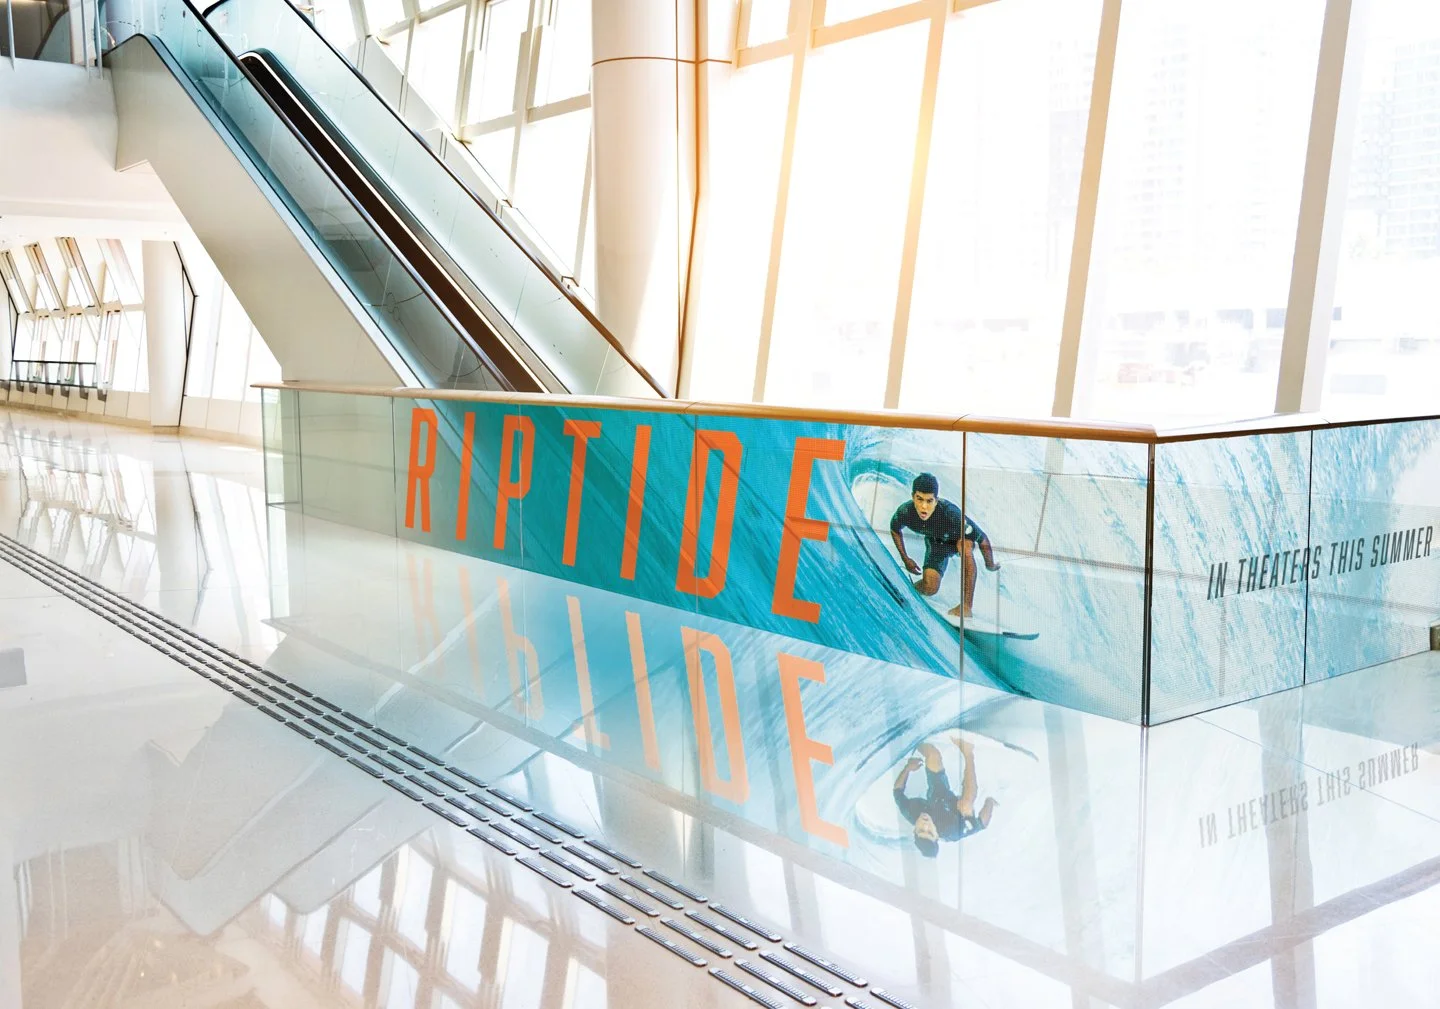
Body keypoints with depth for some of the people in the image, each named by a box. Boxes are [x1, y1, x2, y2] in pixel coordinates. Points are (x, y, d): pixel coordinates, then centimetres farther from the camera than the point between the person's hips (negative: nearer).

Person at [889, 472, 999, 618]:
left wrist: (990, 565, -16)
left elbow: (983, 539, -31)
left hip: (958, 538, -3)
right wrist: (905, 558, 1)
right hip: (936, 542, 3)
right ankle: (911, 589, 21)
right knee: (930, 588, -17)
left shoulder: (951, 514, -42)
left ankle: (967, 605, -32)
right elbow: (895, 530, -3)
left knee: (965, 545, -39)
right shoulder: (905, 512, -30)